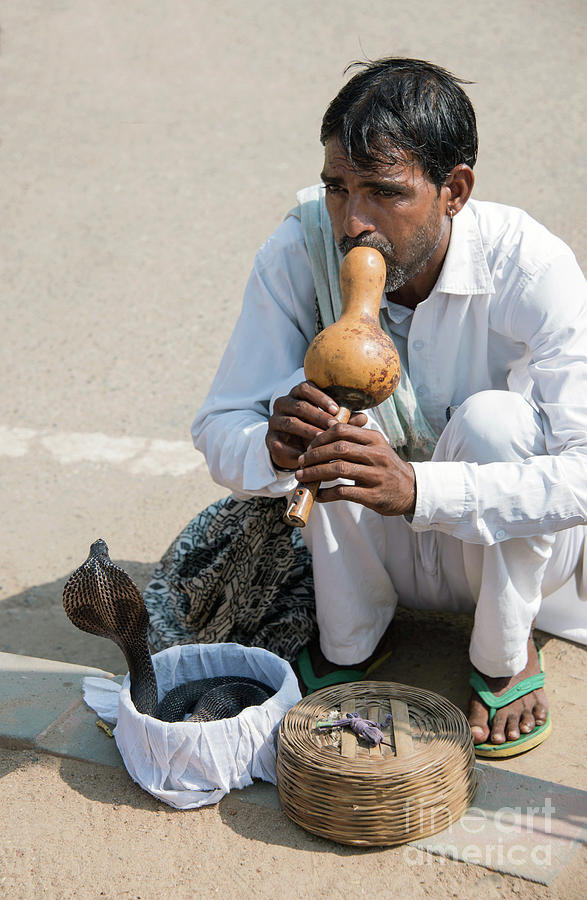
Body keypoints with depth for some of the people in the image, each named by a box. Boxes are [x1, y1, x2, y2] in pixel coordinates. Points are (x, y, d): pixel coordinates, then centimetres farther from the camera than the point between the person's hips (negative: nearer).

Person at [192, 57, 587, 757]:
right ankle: (349, 642, -4)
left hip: (514, 538, -1)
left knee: (493, 418, -32)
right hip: (377, 550, 2)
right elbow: (218, 426, -16)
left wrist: (417, 488, -46)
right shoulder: (299, 253, -20)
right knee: (325, 396, -27)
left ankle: (506, 655, -6)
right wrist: (274, 446, -42)